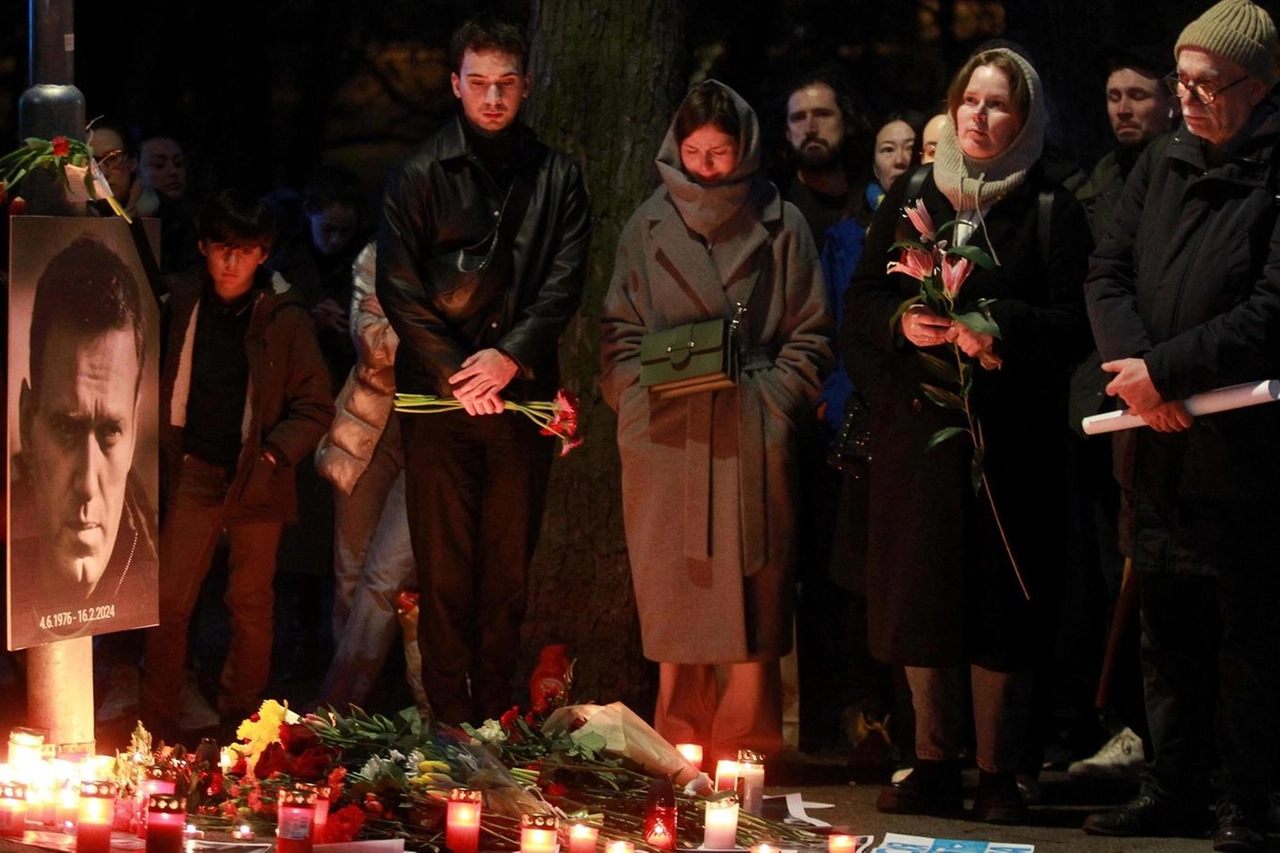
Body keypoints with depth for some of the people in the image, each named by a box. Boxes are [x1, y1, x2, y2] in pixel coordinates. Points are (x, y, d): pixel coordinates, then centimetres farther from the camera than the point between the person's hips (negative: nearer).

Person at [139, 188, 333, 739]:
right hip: (195, 473, 1)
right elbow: (158, 385, 16)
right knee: (169, 601, -4)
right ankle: (156, 726, 5)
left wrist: (274, 453, -10)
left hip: (258, 481, -1)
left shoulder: (286, 318, -3)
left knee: (251, 603, 7)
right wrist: (166, 447, 6)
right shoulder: (180, 305, 3)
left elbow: (316, 406, 0)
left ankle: (240, 724, 19)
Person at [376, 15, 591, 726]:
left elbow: (565, 284, 3)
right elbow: (398, 289, 0)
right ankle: (450, 718, 0)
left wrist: (510, 356, -11)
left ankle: (497, 715, 8)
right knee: (444, 566, -3)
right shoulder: (419, 176, 5)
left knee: (510, 564, 3)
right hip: (438, 397, -2)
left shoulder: (557, 178, 10)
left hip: (521, 393, 2)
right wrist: (454, 373, -8)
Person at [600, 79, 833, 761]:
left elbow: (809, 337, 8)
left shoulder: (780, 227, 9)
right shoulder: (649, 226, 13)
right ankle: (675, 752, 4)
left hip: (752, 442, -1)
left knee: (750, 597, -4)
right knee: (673, 601, 0)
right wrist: (642, 395, -1)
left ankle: (745, 750, -2)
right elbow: (618, 330, 15)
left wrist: (769, 401, -5)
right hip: (665, 439, 1)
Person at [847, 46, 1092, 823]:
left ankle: (999, 773, 2)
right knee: (921, 594, 1)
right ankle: (935, 766, 9)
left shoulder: (1053, 211, 3)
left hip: (1011, 435, -3)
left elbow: (1075, 322, -4)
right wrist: (903, 321, -9)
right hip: (918, 428, 3)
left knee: (1003, 602, -4)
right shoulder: (910, 198, 14)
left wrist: (1002, 328, -20)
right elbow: (863, 299, 11)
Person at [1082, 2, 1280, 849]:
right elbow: (1108, 277, 8)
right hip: (1162, 449, 6)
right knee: (1168, 629, 14)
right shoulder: (1159, 169, 12)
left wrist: (1162, 370, -15)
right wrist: (1134, 370, -10)